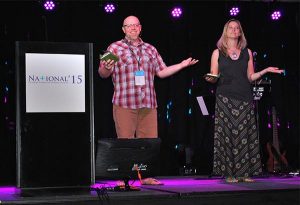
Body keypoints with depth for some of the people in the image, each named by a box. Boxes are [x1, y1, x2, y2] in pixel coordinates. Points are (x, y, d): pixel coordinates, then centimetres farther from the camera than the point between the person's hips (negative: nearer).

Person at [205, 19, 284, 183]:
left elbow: (250, 77, 13)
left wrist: (266, 70, 1)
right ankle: (229, 174, -4)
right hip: (225, 99, -2)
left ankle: (244, 173, 0)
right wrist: (211, 79, -14)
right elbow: (213, 77, 8)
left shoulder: (247, 52, 14)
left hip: (245, 99, 2)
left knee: (245, 135, -4)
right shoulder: (218, 53, 9)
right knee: (227, 134, -7)